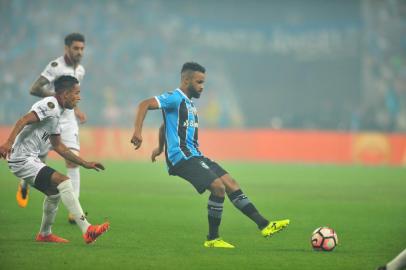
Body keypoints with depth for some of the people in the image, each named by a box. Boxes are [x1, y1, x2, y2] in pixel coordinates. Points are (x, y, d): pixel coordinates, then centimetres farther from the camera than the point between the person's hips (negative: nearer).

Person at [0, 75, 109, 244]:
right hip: (23, 160, -11)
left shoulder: (56, 112, 18)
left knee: (55, 192, 22)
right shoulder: (50, 105, -12)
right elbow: (24, 120, -25)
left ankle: (45, 234, 35)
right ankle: (87, 230, -23)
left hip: (30, 160, 11)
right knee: (64, 182, -19)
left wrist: (85, 164, 27)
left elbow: (58, 146, 26)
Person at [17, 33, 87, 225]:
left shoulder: (80, 70, 8)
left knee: (73, 160, -12)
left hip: (68, 121, 5)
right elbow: (34, 89, -23)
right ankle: (25, 184, 43)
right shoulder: (56, 66, -15)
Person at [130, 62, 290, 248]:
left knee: (230, 182, 0)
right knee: (218, 186, -19)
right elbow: (145, 104, -20)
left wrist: (160, 148, 46)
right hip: (181, 157, -9)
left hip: (195, 156, 9)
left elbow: (164, 126, 36)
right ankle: (212, 239, -9)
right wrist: (138, 131, -30)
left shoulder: (189, 103, 22)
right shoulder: (174, 98, -7)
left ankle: (264, 225, -2)